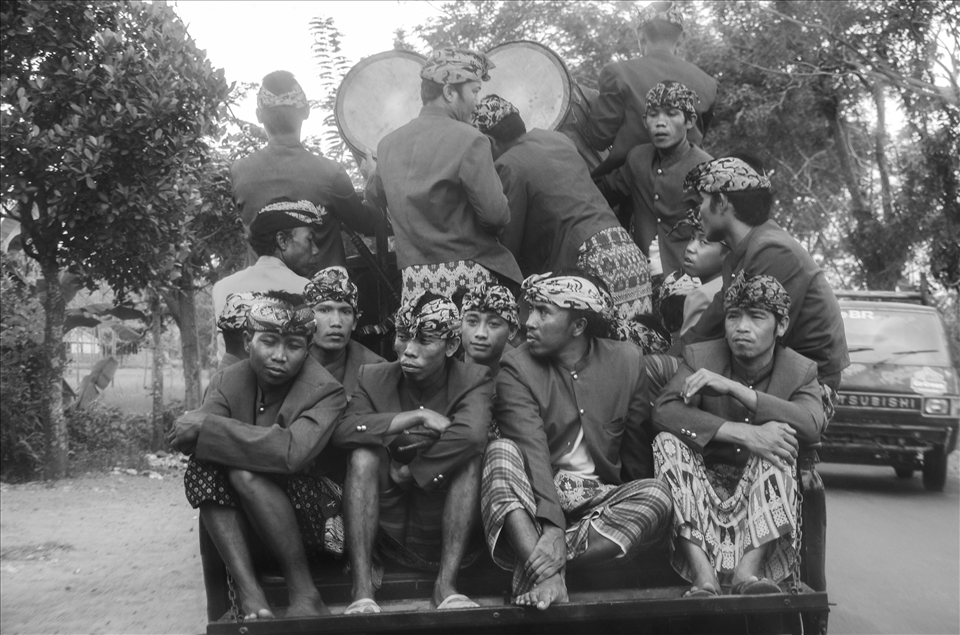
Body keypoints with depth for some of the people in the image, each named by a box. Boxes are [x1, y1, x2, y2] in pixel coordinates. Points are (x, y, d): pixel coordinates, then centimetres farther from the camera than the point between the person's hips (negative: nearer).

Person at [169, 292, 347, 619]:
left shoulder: (325, 392, -16)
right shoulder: (226, 381, 0)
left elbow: (291, 452, -34)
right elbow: (184, 438, -13)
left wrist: (206, 427, -31)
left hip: (315, 515, -5)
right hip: (249, 524, 5)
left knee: (245, 471, -30)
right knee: (203, 467, -22)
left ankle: (305, 593, -21)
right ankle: (250, 595, -28)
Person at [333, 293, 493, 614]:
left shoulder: (473, 379, -5)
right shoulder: (374, 378, 1)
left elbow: (471, 434, -28)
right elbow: (343, 430, -19)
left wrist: (407, 472, -20)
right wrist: (418, 417, -22)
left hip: (447, 533, -1)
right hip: (387, 530, 1)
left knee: (469, 457, -25)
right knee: (364, 453, -23)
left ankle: (446, 585, -27)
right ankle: (362, 589, -28)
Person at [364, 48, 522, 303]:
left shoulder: (388, 144, 8)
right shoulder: (468, 139, -10)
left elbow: (373, 195, 24)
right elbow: (496, 213, -13)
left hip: (414, 282, 6)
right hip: (469, 278, -5)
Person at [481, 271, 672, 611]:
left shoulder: (627, 360, 1)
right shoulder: (517, 367, -8)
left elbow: (637, 447, 8)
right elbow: (532, 450, -21)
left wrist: (636, 509, 4)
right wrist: (553, 526, -34)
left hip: (599, 499, 2)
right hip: (535, 497, -2)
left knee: (657, 494, -26)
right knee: (502, 450, -29)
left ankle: (540, 559, -31)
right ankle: (546, 572, -44)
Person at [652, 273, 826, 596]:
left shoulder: (800, 370, 0)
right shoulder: (700, 357, -3)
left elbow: (812, 425, -23)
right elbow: (663, 410, -23)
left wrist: (733, 388, -28)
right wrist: (744, 434, -34)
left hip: (761, 493, 0)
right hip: (706, 483, 0)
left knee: (775, 443, -27)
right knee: (668, 442, -26)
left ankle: (749, 569, -37)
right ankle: (703, 574, -38)